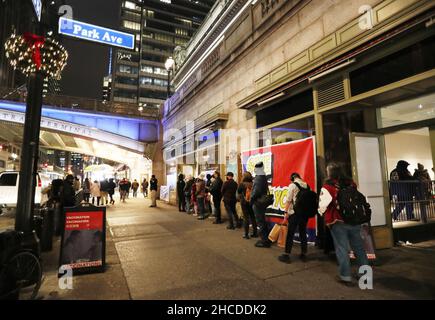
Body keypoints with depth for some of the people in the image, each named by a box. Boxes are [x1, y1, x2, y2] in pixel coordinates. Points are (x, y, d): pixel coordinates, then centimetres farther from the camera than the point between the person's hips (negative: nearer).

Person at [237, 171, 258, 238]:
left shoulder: (242, 184, -12)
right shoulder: (253, 184, -6)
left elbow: (238, 191, 1)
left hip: (244, 202, -3)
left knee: (246, 218, 4)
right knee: (253, 217, 13)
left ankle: (246, 234, 7)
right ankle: (255, 233, 22)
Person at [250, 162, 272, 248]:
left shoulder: (258, 178, -19)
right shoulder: (263, 177, 11)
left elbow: (256, 191, -25)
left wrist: (251, 200, -14)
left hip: (258, 202, -10)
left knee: (260, 222, -2)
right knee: (263, 221, 18)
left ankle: (265, 241, 4)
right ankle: (266, 239, 28)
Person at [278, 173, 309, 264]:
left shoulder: (292, 185, -7)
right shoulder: (307, 185, 7)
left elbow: (288, 200, -11)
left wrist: (286, 212, -7)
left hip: (294, 213, -5)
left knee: (290, 234, 1)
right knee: (303, 232, 14)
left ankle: (286, 255, 5)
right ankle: (303, 254, 22)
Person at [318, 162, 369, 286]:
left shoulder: (327, 186, -12)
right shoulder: (351, 183, 4)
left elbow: (322, 206, -15)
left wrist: (322, 213, 5)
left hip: (338, 222, -5)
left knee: (342, 249, 4)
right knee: (358, 247, 17)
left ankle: (345, 276, 12)